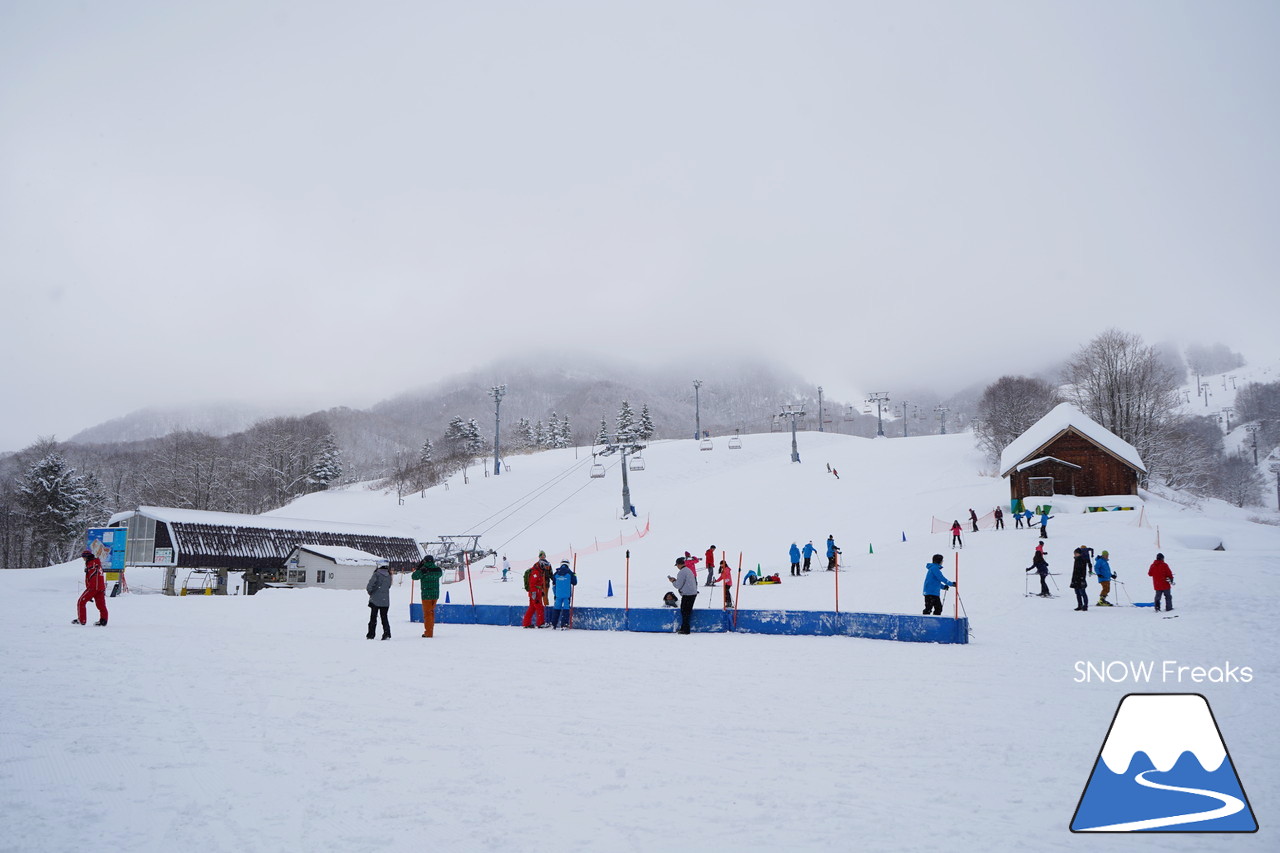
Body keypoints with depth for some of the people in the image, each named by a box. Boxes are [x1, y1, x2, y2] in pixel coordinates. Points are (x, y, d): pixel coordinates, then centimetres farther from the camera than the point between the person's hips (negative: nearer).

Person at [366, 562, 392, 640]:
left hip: (375, 599, -4)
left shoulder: (376, 574, -13)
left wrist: (370, 592, 2)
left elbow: (369, 586, -17)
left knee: (373, 617, 7)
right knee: (384, 617, 10)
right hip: (385, 601, 4)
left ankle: (370, 634, 9)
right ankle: (387, 634, -1)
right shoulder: (389, 576, 3)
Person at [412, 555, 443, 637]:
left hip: (426, 595, -5)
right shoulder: (438, 569, 1)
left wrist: (418, 568, 8)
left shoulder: (423, 570, -14)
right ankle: (430, 631, 24)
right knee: (431, 612, 18)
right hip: (436, 594, 5)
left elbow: (414, 577, -4)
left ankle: (428, 633, 0)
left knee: (427, 613, 1)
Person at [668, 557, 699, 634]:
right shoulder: (689, 570, 15)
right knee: (688, 611, 15)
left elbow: (678, 585, -15)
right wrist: (676, 580, 18)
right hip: (693, 593, 9)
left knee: (684, 612, -3)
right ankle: (683, 627, 22)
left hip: (687, 595, -9)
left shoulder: (681, 572, -15)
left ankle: (685, 629, -2)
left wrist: (673, 581, 3)